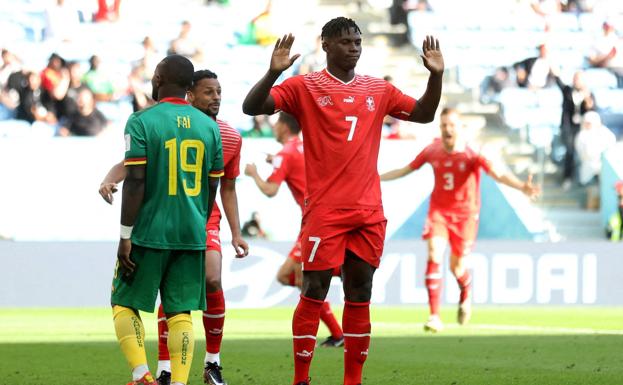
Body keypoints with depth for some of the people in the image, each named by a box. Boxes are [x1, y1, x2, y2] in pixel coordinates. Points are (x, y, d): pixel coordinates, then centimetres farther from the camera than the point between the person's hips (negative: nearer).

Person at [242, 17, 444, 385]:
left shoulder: (378, 90, 12)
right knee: (314, 293, -4)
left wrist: (436, 76, 5)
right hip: (325, 212, -4)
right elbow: (252, 107, -9)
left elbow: (424, 114, 20)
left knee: (359, 296, 7)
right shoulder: (305, 87, -1)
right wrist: (274, 72, -25)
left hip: (369, 213, 5)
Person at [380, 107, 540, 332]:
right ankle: (434, 316, -19)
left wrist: (522, 187, -46)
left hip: (464, 214, -2)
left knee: (457, 267, 4)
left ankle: (466, 296, 42)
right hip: (438, 211, 2)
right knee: (434, 257, -18)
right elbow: (406, 170, 12)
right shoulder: (432, 151, -3)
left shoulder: (472, 154, -15)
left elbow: (497, 174, -28)